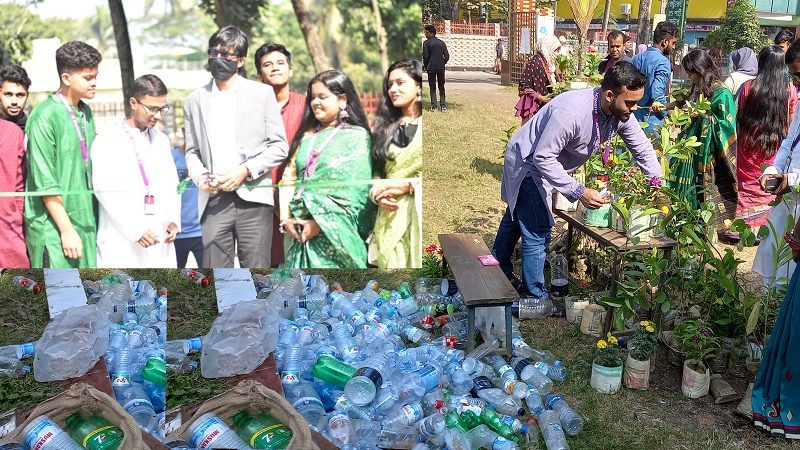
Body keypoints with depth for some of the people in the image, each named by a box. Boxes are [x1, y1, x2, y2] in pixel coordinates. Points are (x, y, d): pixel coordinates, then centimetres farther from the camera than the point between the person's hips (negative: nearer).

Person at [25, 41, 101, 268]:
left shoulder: (86, 113, 11)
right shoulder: (45, 116, -11)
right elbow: (45, 183, -14)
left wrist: (94, 223, 13)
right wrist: (66, 229, -15)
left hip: (86, 223, 7)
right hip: (54, 229, -7)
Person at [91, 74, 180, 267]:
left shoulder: (161, 140, 16)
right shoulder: (106, 142, -1)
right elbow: (105, 191, -9)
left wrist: (173, 219, -1)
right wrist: (135, 230, -17)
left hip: (160, 241, 5)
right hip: (122, 243, -5)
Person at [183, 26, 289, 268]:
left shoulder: (262, 93, 7)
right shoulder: (194, 100, 15)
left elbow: (279, 146, 4)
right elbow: (191, 151, 19)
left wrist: (246, 170, -9)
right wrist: (200, 176, -2)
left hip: (253, 196, -2)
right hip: (214, 200, 2)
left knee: (256, 266, -1)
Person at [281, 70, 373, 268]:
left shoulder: (357, 136, -1)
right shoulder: (307, 135, 17)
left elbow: (357, 190, -10)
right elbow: (289, 177, 13)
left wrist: (321, 223, -13)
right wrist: (286, 218, -1)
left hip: (335, 234, -5)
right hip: (299, 232, 5)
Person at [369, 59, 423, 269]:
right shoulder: (384, 126, 17)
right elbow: (376, 170, 14)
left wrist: (408, 186, -11)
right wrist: (377, 194, -4)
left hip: (419, 211, -4)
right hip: (390, 214, 4)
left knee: (417, 262, -4)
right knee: (391, 264, 3)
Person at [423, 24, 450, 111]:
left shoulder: (426, 43, -6)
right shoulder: (442, 42, 6)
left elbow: (425, 56, -9)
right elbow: (447, 56, 2)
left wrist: (425, 66, 5)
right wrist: (442, 64, 15)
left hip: (431, 68, -3)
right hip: (441, 68, 3)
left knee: (432, 88, 4)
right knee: (441, 88, 12)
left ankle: (433, 106, 0)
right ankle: (443, 105, 9)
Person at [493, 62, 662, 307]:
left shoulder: (621, 113, -16)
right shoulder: (571, 111, -39)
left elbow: (643, 149, -2)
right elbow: (543, 157, -35)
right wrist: (578, 192, -38)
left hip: (547, 162, 9)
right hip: (527, 162, -8)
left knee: (517, 217, 25)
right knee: (537, 233, -8)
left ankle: (500, 271, 45)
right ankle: (536, 297, 9)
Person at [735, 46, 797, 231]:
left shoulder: (748, 87, -11)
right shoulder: (790, 90, -7)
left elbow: (739, 117, -4)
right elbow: (789, 122, 1)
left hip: (748, 144, -1)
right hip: (775, 147, 1)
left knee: (748, 183, 11)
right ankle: (764, 228, 19)